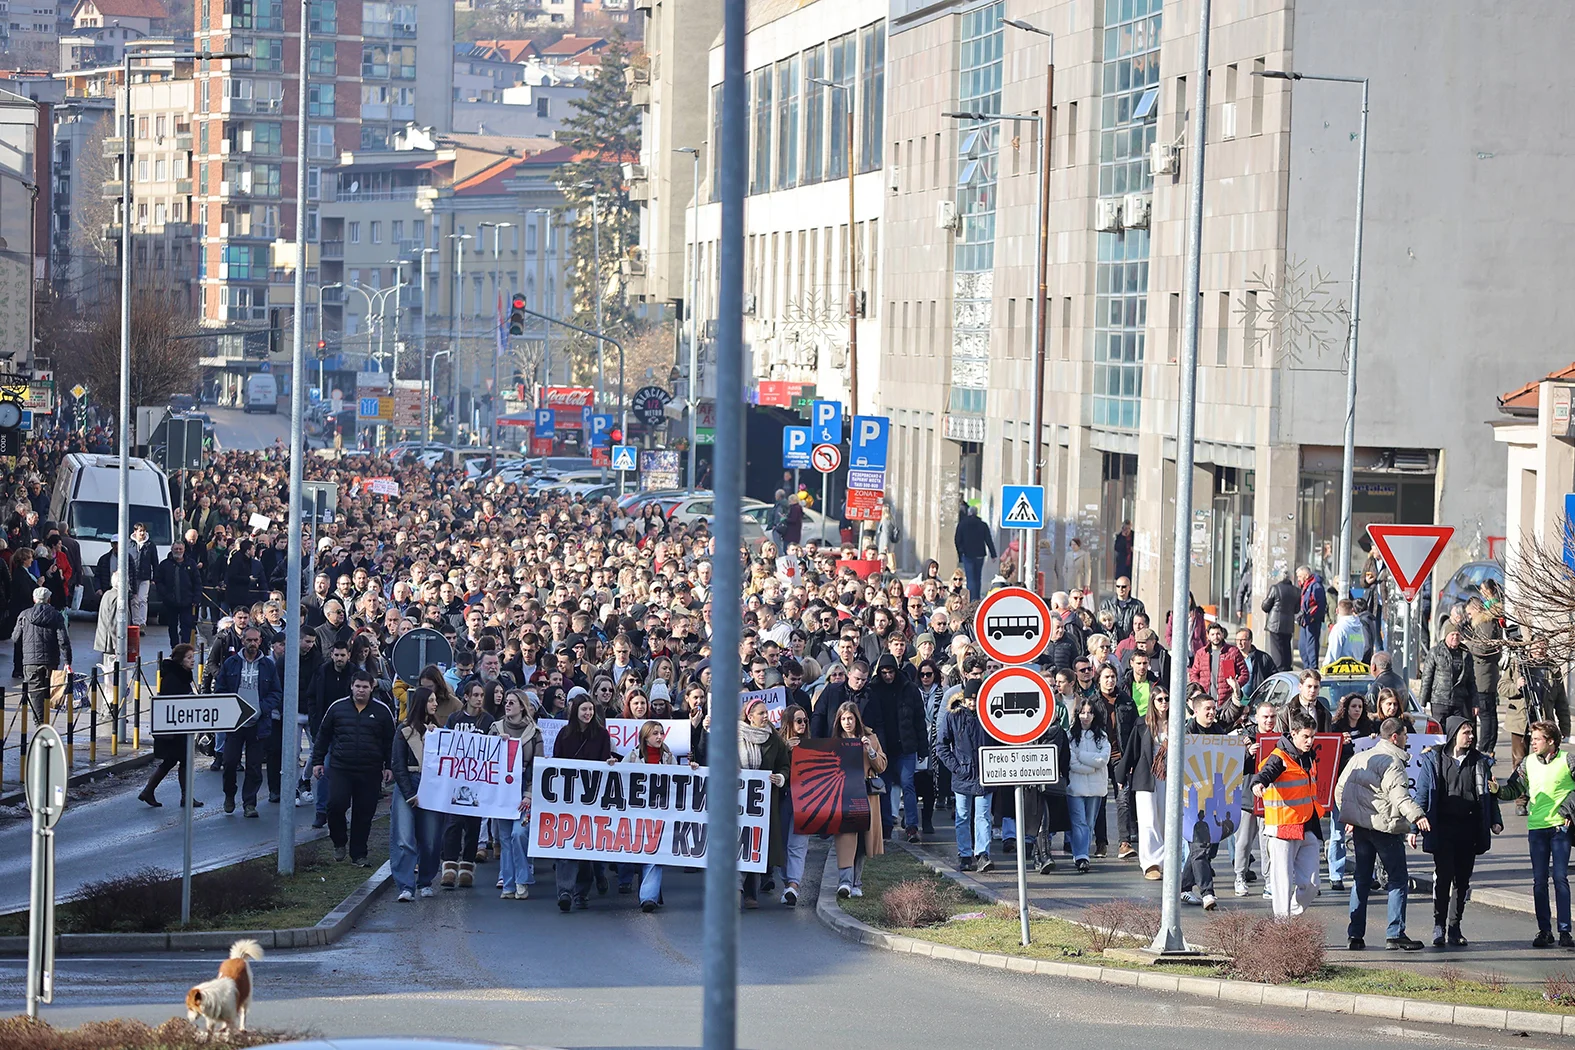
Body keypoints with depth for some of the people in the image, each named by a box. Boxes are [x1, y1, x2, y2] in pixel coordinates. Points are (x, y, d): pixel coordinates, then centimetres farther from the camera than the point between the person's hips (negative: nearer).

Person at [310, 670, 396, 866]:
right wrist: (317, 760, 10)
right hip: (340, 768, 0)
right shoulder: (337, 708, 5)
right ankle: (339, 842, 9)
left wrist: (389, 767, 6)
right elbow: (323, 736, 13)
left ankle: (358, 854, 13)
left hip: (370, 772, 0)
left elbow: (390, 741, 10)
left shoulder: (382, 711, 5)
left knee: (364, 813, 3)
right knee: (336, 805, -15)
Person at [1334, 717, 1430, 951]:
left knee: (1362, 879, 13)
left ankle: (1355, 934, 11)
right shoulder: (1392, 762, -11)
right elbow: (1399, 795, -25)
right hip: (1384, 827, -7)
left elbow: (1340, 789, 18)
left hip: (1359, 826, 7)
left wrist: (1348, 818, 26)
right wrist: (1416, 815, -36)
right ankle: (1395, 934, -5)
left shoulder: (1359, 758, 14)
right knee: (1397, 879, 0)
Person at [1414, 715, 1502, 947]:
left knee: (1462, 880, 6)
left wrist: (1494, 821, 4)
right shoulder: (1434, 760, 2)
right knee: (1443, 876, -8)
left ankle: (1454, 928, 14)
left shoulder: (1480, 762, 11)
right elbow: (1422, 795, 3)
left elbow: (1489, 794, 17)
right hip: (1443, 828, -3)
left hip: (1469, 829, 3)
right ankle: (1439, 927, -1)